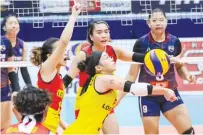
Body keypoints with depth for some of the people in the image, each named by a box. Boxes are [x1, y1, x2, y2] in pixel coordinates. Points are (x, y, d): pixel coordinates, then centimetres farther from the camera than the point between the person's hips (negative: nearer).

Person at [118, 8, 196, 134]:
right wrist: (119, 96, -6)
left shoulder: (175, 41, -3)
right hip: (148, 96, -2)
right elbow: (132, 74, -3)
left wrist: (187, 75, -9)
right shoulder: (141, 43, -10)